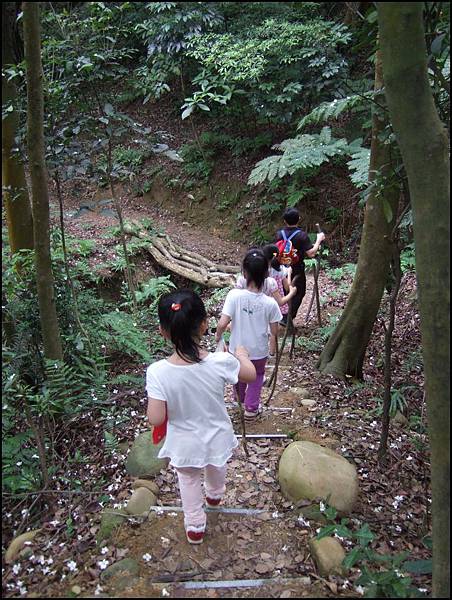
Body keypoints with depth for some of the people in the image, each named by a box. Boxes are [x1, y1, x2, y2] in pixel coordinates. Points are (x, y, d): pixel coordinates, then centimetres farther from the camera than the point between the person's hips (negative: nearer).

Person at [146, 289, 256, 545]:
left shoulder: (158, 372, -31)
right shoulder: (221, 362, -30)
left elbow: (156, 419, -25)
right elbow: (251, 375, -10)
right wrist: (242, 354, 10)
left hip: (185, 444, -1)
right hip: (217, 437, 2)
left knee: (189, 481, 30)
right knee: (216, 468, 36)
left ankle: (195, 526, 47)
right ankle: (215, 495, 66)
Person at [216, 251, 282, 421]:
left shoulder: (234, 295, -25)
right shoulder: (270, 303, -22)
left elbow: (222, 324, -25)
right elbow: (274, 332, -12)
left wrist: (218, 335, -4)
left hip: (237, 349, 1)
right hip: (259, 351, -1)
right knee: (257, 375, 31)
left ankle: (241, 400, 57)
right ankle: (251, 408, 37)